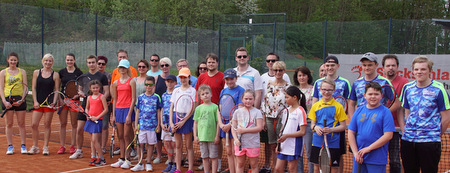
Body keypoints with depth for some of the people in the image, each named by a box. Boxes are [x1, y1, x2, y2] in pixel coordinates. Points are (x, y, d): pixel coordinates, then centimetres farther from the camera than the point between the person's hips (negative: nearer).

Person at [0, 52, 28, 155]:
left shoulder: (22, 72, 8)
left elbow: (25, 87, 4)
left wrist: (21, 99, -10)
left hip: (20, 99, 0)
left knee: (21, 123, 2)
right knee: (9, 124, 3)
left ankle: (23, 146, 7)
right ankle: (10, 146, 9)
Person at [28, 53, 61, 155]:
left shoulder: (55, 75, 2)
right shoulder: (36, 72, 7)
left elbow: (56, 90, 1)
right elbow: (34, 88, 6)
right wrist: (35, 101, -4)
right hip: (38, 102, 2)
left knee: (47, 125, 2)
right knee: (34, 124, -2)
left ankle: (45, 147, 10)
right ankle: (35, 147, 10)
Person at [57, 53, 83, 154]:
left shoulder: (79, 73, 1)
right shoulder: (61, 72, 7)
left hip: (74, 100, -2)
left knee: (74, 124, 2)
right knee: (63, 124, 3)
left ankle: (72, 146, 9)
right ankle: (62, 146, 8)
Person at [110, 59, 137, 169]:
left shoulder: (131, 81, -4)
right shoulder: (116, 83, 12)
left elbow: (133, 99, -7)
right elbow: (115, 100, 15)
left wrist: (129, 114, -13)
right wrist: (113, 115, 10)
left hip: (127, 109, -5)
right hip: (118, 110, 5)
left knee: (126, 136, -4)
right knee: (120, 136, 8)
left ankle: (127, 160, 1)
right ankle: (121, 159, 14)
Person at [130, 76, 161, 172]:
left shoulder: (156, 97, 3)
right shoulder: (140, 97, 6)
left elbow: (158, 111, 6)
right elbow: (137, 111, 9)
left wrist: (158, 124, 2)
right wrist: (136, 125, 4)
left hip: (152, 125, -1)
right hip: (142, 124, 1)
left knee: (151, 144, 4)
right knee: (140, 144, 3)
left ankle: (148, 163, 15)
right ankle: (140, 164, 14)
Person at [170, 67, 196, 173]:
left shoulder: (192, 90, -2)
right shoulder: (176, 91, 11)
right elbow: (171, 107, 9)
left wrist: (183, 121, -14)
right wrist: (171, 122, -2)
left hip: (187, 118, -4)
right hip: (176, 117, 4)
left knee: (188, 145, 1)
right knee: (178, 145, 7)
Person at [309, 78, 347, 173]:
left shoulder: (338, 106, -3)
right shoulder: (315, 106, 7)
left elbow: (343, 126, -3)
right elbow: (312, 124, 11)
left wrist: (331, 130, -20)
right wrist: (315, 127, -13)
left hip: (333, 143, -3)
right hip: (317, 141, 3)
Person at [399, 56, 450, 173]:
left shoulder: (438, 89, -5)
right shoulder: (407, 88, 9)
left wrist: (435, 135, 3)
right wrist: (405, 131, 9)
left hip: (429, 141, -4)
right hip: (408, 140, 4)